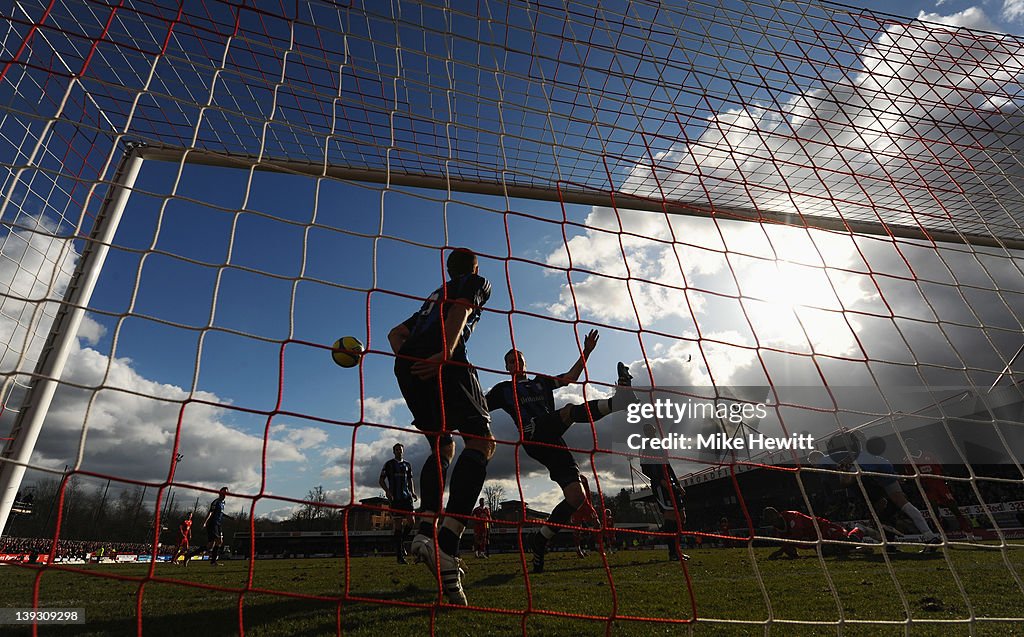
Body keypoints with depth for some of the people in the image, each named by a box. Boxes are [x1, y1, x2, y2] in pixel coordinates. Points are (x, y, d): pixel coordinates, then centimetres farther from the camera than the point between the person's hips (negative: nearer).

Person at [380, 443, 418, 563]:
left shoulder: (407, 465, 16)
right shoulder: (388, 464, 4)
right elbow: (381, 480, 3)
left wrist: (413, 492, 6)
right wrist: (387, 490, -14)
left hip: (406, 497, 4)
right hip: (394, 498, -3)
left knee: (411, 521, -10)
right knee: (398, 525, -4)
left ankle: (401, 542, 19)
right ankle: (400, 556, 2)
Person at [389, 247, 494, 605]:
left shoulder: (435, 296, 39)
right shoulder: (477, 282, 20)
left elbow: (396, 333, 32)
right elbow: (460, 309, -5)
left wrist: (408, 361, 16)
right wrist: (446, 352, -19)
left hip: (407, 364, 8)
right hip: (441, 360, -7)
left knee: (443, 448, 15)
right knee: (481, 442, -11)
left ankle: (425, 531, -3)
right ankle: (446, 545, -27)